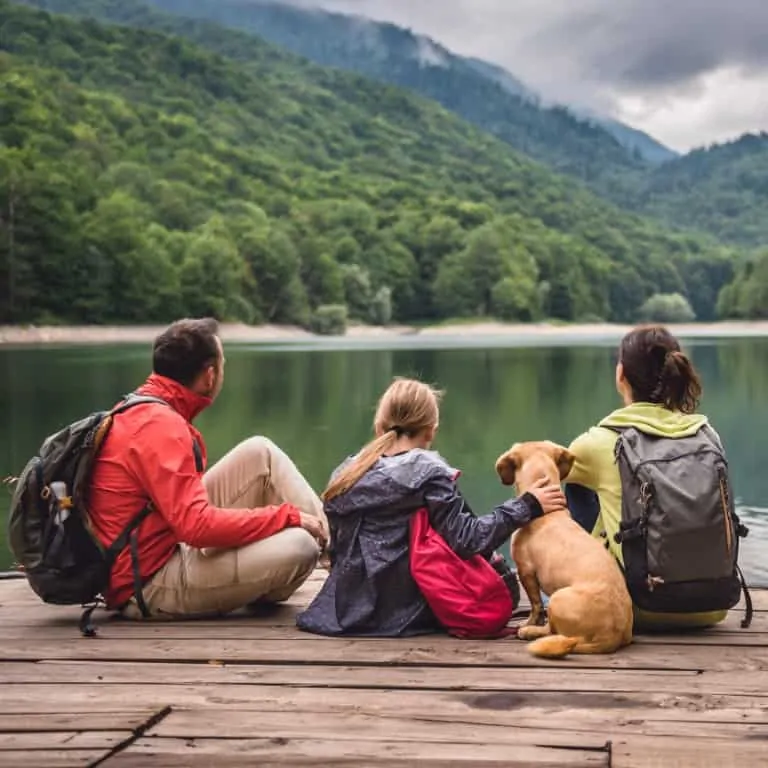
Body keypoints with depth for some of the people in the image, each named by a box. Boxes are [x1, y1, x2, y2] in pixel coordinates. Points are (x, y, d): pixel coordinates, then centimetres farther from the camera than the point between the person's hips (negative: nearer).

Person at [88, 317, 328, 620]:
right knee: (298, 546, -23)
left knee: (260, 453, 3)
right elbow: (198, 525, -28)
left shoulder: (140, 411, 8)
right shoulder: (161, 426, -22)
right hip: (150, 587, -10)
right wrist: (288, 515, -19)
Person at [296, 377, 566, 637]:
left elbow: (336, 551, 10)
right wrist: (527, 506, -10)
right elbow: (466, 540, -16)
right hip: (407, 610, -6)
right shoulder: (429, 473, -10)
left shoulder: (345, 473, 5)